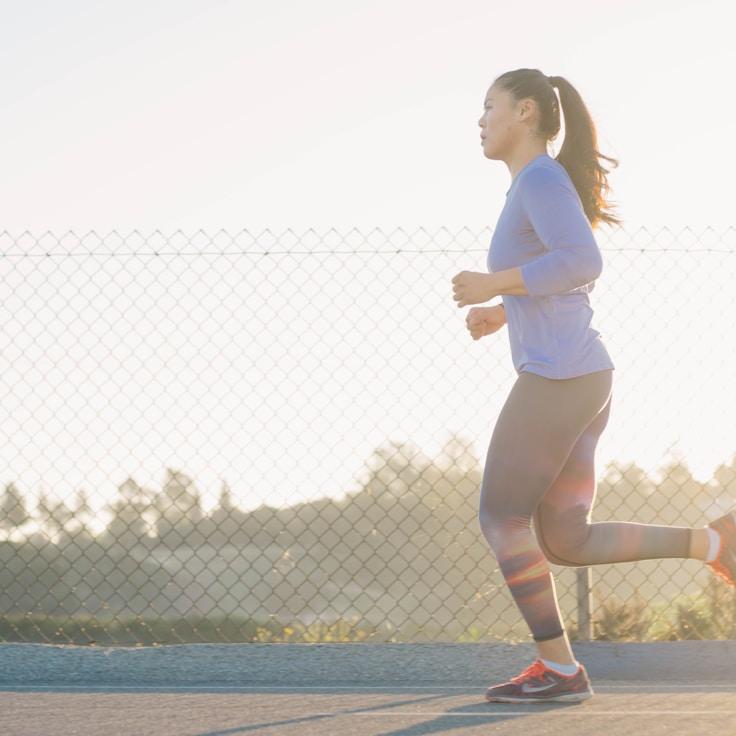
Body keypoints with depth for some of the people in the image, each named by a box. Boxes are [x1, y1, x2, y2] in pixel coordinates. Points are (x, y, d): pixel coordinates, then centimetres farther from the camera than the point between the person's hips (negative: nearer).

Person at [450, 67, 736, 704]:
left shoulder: (542, 178, -8)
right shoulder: (541, 189, 22)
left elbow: (584, 262, -23)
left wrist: (495, 284, -16)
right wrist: (503, 314, 23)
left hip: (558, 379, -10)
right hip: (585, 381, 10)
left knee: (500, 517, 0)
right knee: (566, 544, 7)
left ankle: (558, 666, 2)